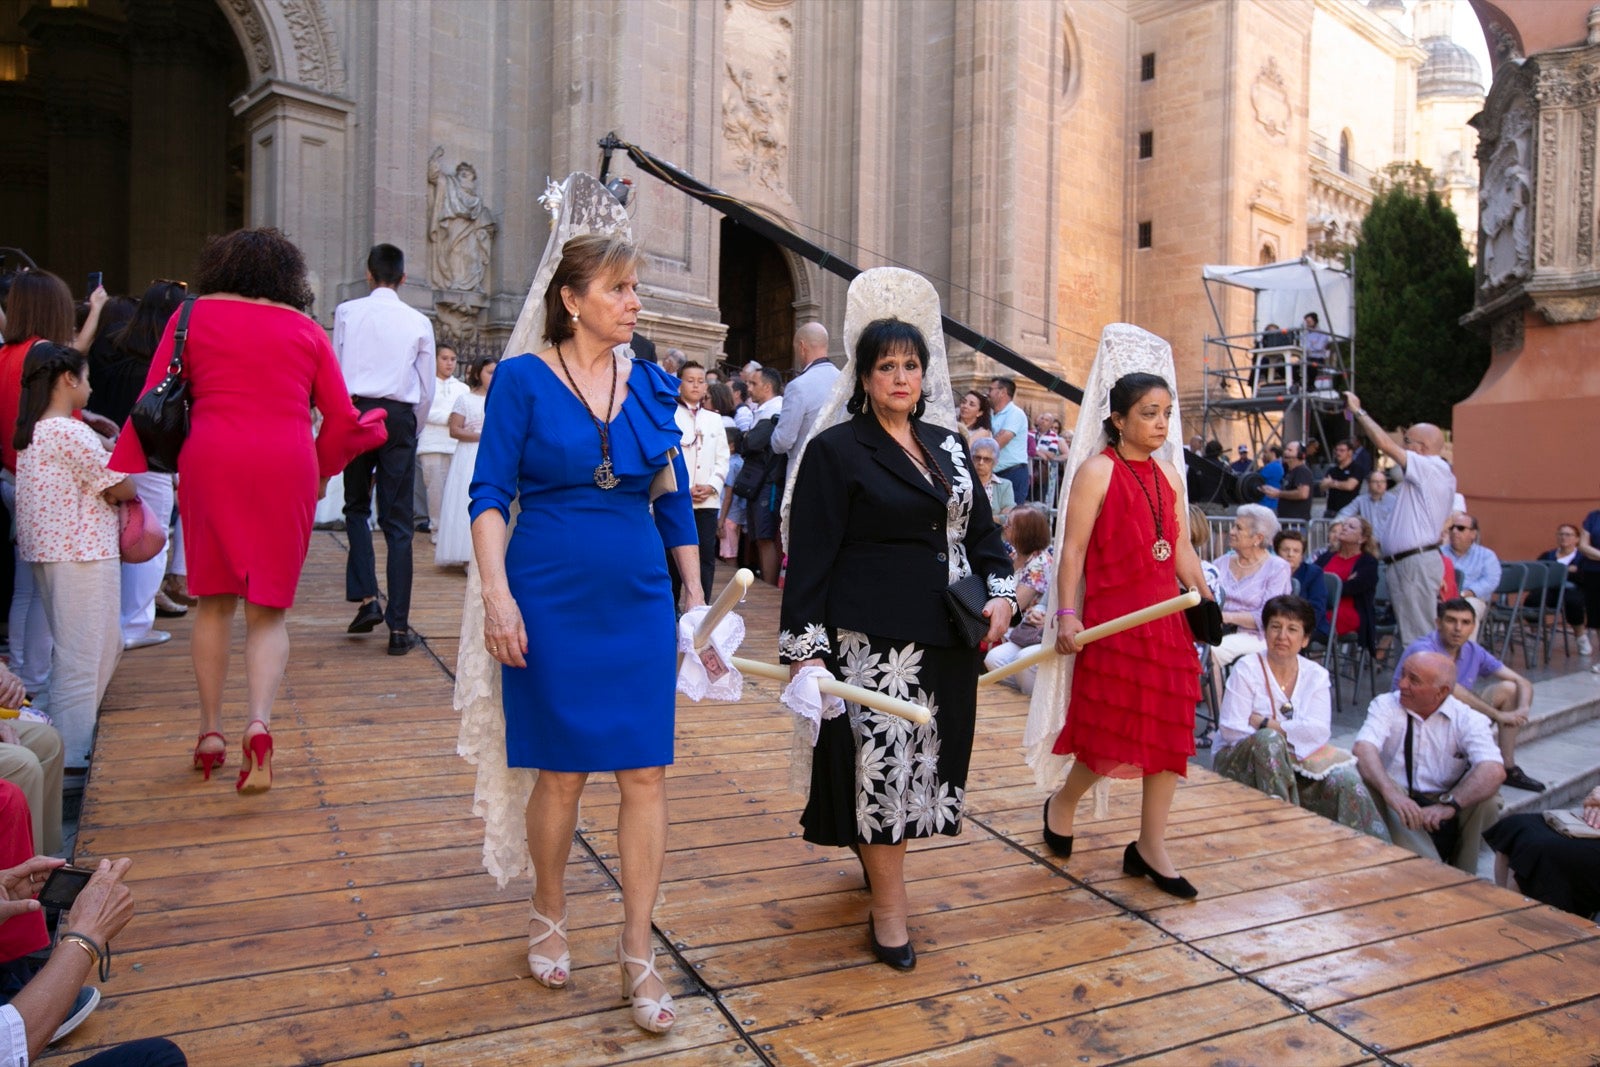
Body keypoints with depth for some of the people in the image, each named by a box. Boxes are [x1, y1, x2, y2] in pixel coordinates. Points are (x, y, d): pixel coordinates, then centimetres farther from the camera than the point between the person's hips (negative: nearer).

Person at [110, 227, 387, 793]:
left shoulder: (194, 314, 11)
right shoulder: (306, 329, 12)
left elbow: (154, 399, 4)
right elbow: (343, 418, 7)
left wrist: (126, 469, 6)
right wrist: (322, 469, 23)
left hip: (211, 464, 0)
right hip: (286, 469, 0)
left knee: (215, 599, 13)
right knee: (269, 608, 5)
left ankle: (210, 729, 18)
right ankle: (259, 721, -15)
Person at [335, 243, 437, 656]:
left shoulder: (347, 312, 5)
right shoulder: (419, 322, 6)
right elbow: (427, 390, 7)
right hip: (400, 417, 0)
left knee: (356, 509, 18)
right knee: (397, 523, 2)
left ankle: (367, 599, 3)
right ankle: (399, 627, 1)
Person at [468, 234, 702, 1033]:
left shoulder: (650, 385, 7)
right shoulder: (523, 380, -3)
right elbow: (491, 494, -6)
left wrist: (695, 590, 10)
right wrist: (497, 594, -16)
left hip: (639, 601, 3)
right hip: (552, 599, -3)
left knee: (645, 774, 3)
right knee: (563, 773, 8)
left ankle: (636, 952, 17)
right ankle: (548, 917, 34)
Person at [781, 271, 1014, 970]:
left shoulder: (947, 444, 13)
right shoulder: (835, 450, -5)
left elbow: (982, 528, 18)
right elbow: (809, 555, -8)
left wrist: (1000, 592, 1)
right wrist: (803, 647, -13)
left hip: (944, 638, 6)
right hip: (871, 638, -6)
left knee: (925, 757, 14)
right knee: (881, 759, -3)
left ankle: (877, 860, 37)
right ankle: (889, 911, 12)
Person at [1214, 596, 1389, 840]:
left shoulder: (1316, 675, 6)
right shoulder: (1247, 669, -5)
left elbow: (1320, 731, -11)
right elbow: (1230, 728, -16)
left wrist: (1267, 724, -18)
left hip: (1298, 765, 3)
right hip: (1242, 762, -3)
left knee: (1346, 780, -23)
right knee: (1268, 740, -34)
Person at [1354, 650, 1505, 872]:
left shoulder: (1467, 719, -3)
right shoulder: (1385, 704, -3)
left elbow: (1494, 770, -22)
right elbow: (1364, 748, -21)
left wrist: (1448, 804, -38)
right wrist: (1391, 792, -40)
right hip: (1396, 804, 0)